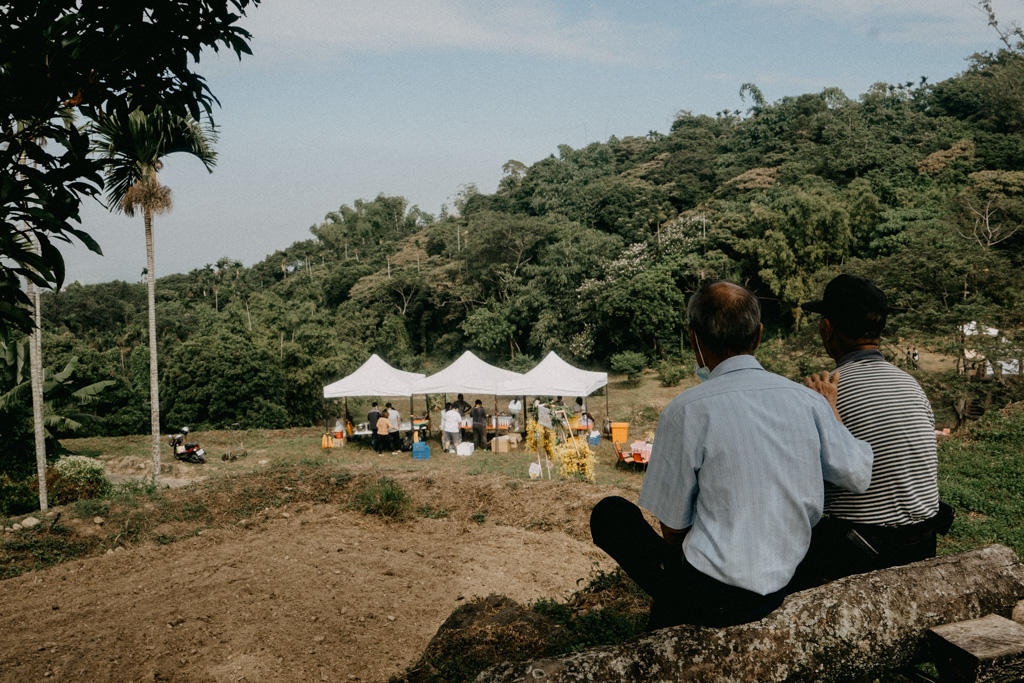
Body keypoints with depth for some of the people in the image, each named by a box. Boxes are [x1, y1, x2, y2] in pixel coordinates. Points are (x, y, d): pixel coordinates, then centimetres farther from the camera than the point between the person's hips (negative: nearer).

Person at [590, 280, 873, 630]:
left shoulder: (687, 411, -17)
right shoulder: (808, 400, -5)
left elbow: (673, 527, -10)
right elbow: (860, 475, 8)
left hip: (710, 597, -6)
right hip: (779, 590, 6)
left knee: (609, 512, 12)